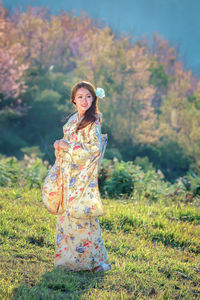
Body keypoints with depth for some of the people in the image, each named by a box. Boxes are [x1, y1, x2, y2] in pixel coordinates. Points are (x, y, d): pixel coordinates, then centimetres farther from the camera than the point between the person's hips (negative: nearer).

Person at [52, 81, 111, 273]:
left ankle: (93, 259, -2)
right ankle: (69, 255, 16)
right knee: (67, 212, 8)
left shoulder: (93, 122, -10)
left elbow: (94, 149, -16)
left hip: (84, 175, -8)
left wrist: (68, 147, -15)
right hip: (69, 173, 8)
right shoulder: (72, 120, 14)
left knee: (81, 214, -8)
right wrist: (60, 145, 7)